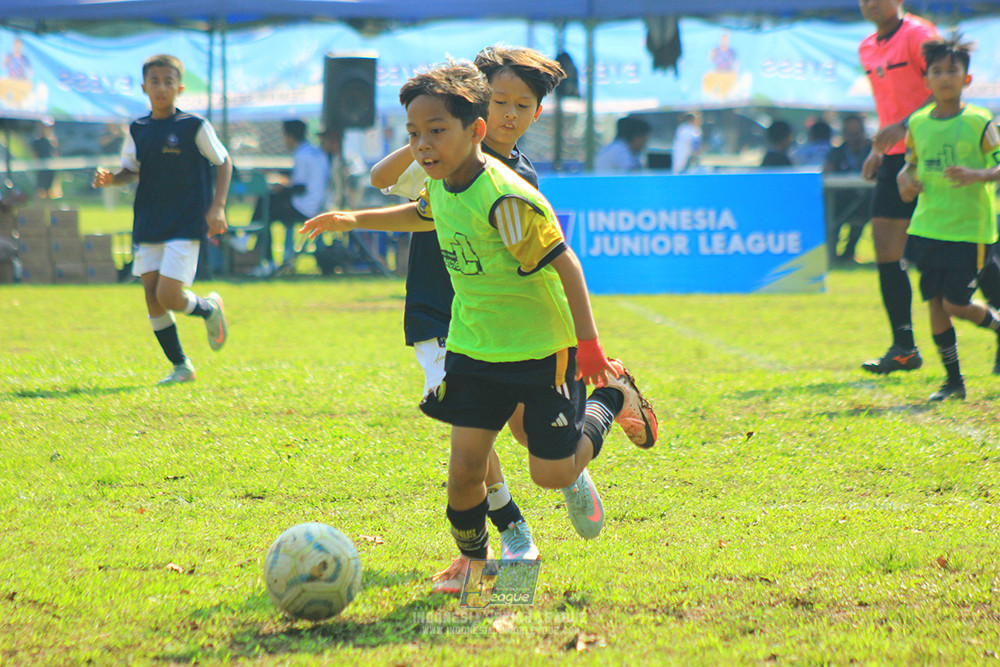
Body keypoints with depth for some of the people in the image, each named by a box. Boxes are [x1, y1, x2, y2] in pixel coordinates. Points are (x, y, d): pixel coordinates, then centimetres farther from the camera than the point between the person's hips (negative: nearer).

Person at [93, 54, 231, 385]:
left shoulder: (194, 127, -7)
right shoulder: (138, 130, 6)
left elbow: (223, 162, 2)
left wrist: (217, 207, -7)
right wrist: (110, 179, -7)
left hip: (186, 224, -5)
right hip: (148, 224, 5)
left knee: (168, 296, -15)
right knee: (152, 298, 2)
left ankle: (209, 309, 18)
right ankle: (181, 366, 16)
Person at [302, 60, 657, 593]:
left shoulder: (506, 199, -26)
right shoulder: (443, 186, 0)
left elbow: (564, 264, -22)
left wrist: (588, 344, -20)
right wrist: (354, 220, 20)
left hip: (541, 348, -6)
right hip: (473, 347, 6)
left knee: (552, 473, 2)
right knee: (464, 467, -2)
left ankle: (613, 395, 28)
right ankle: (473, 555, 24)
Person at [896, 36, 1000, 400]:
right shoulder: (918, 123, 6)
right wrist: (906, 180, -2)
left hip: (969, 229, -5)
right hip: (927, 227, 5)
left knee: (955, 304, -6)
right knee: (935, 302, 4)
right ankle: (953, 380, 15)